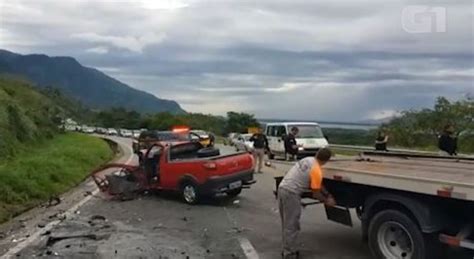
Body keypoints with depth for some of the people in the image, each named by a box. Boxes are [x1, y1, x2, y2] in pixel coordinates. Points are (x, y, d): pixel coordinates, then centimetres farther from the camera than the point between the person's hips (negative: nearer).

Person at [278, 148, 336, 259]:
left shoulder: (307, 160, 13)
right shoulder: (317, 171, -14)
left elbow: (317, 184, 23)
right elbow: (316, 194, -4)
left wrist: (328, 194, 27)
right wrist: (326, 201, 14)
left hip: (282, 189, 9)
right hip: (291, 194, -9)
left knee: (286, 224, 19)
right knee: (291, 226, 1)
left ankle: (287, 250, 30)